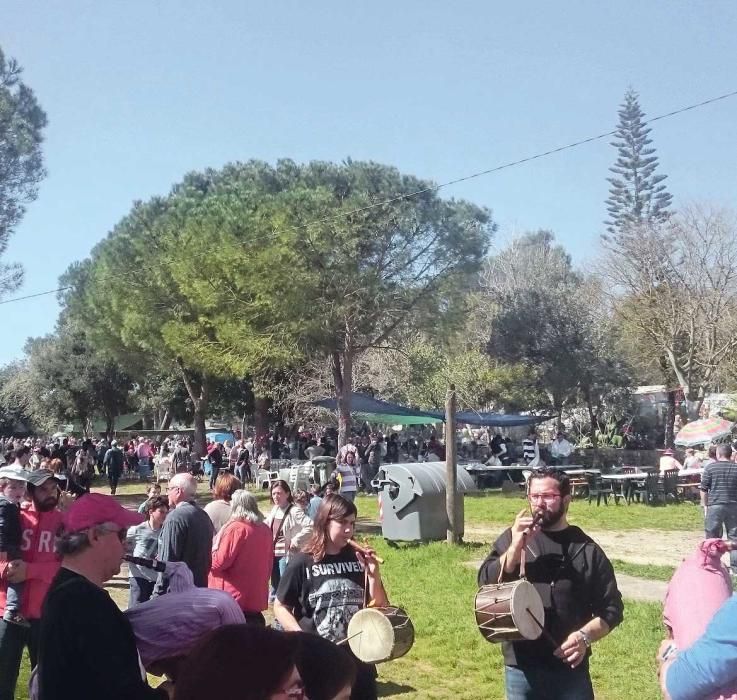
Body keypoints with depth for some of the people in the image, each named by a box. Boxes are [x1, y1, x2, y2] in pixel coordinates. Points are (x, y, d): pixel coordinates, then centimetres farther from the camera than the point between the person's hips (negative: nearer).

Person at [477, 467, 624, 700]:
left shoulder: (587, 550, 2)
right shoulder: (512, 538, 3)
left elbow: (611, 607, 3)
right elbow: (487, 583, -6)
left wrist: (585, 636, -13)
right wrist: (516, 546, -17)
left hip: (570, 668, 0)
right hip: (521, 668, 1)